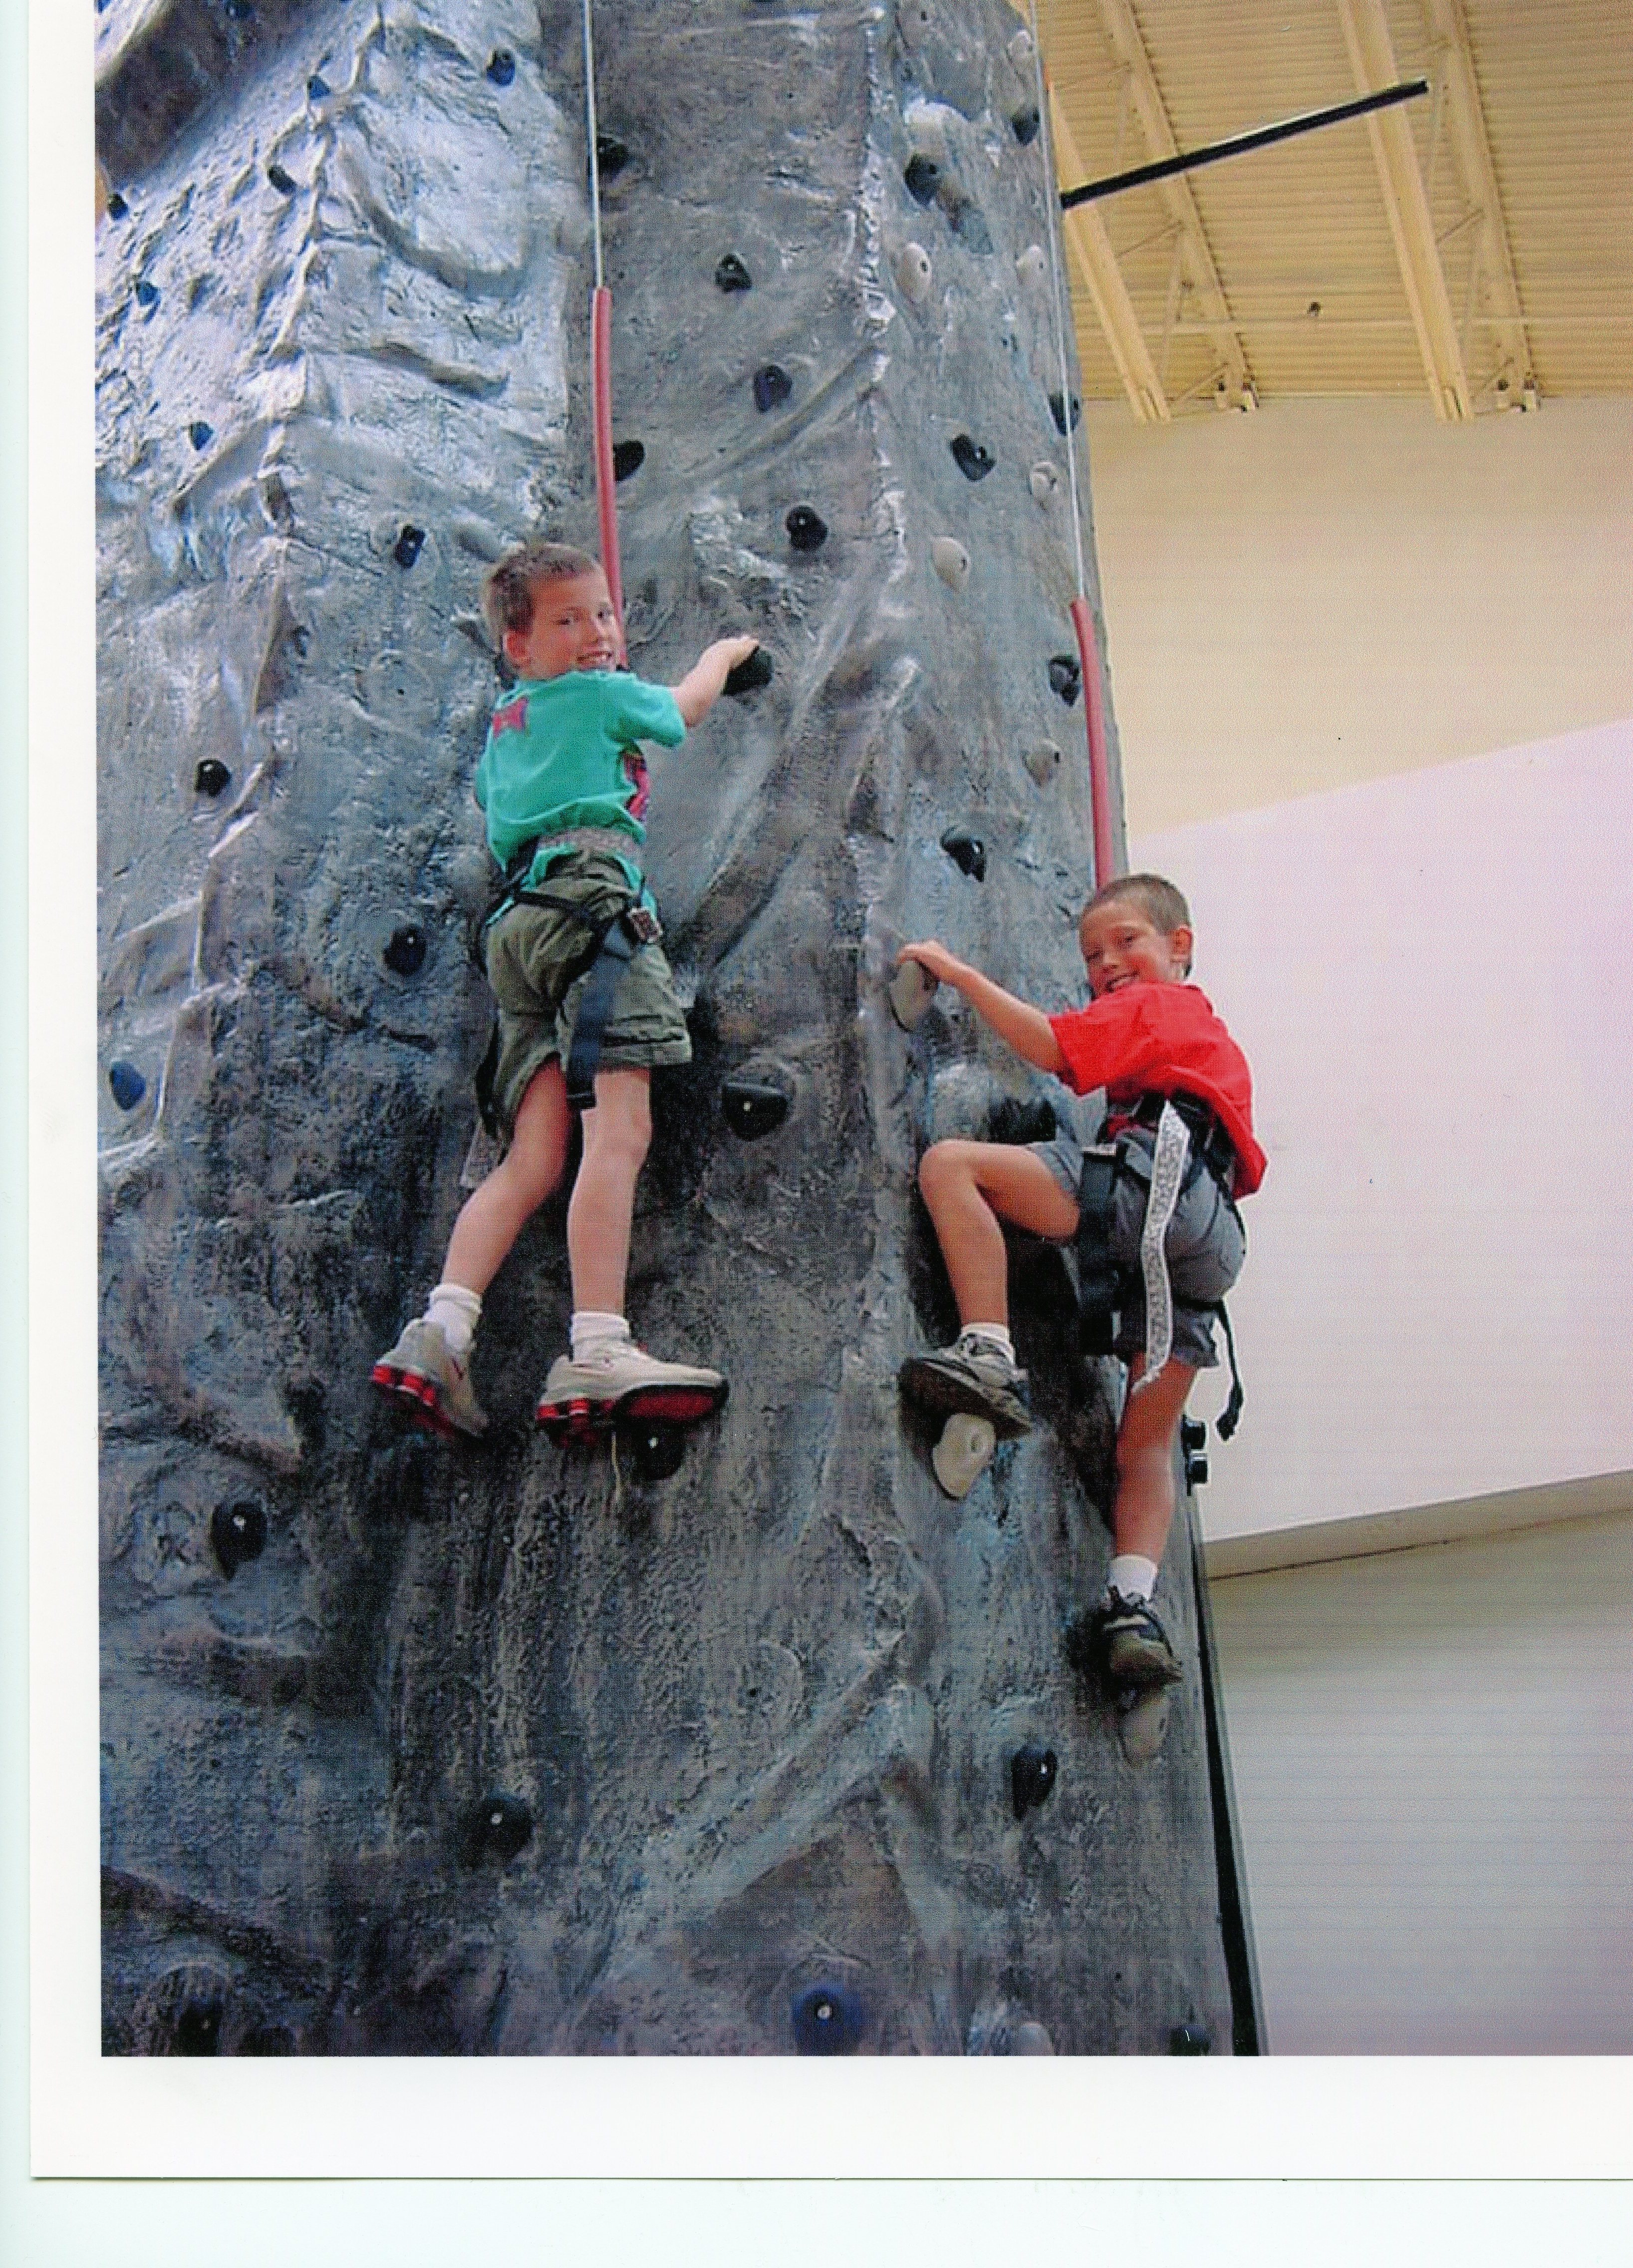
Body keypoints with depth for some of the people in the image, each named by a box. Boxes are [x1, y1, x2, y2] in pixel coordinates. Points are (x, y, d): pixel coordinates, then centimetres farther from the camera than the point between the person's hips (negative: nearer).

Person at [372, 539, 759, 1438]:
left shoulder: (504, 724, 32)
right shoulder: (604, 693, 12)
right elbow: (689, 703, 30)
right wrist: (724, 651, 51)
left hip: (518, 916, 8)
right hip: (592, 897, -8)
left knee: (534, 1160, 0)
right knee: (620, 1130, -20)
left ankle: (441, 1327, -17)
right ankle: (596, 1353, -32)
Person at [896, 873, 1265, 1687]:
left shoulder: (1149, 1006, 17)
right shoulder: (1215, 1036, 42)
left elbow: (1054, 1047, 1)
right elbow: (1242, 1164, 39)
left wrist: (960, 972, 7)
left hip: (1152, 1186, -9)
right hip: (1209, 1244, 9)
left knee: (949, 1162, -17)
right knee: (1147, 1444, 8)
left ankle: (989, 1355, -30)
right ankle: (1135, 1605, -5)